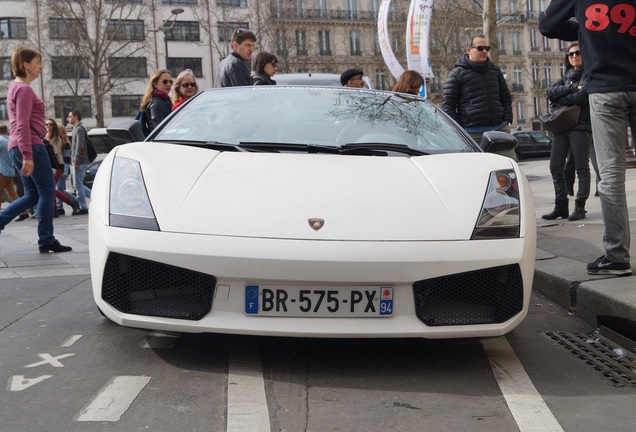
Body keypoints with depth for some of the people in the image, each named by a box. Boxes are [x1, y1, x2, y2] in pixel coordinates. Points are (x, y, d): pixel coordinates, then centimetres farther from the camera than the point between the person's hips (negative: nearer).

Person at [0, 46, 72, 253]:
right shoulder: (25, 89, -11)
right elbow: (23, 125, -19)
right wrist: (28, 156, -23)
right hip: (31, 146, -10)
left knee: (33, 195, 13)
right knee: (47, 191, -2)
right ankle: (46, 240, 3)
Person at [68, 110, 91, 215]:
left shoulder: (79, 129, -11)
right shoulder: (77, 128, 21)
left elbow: (80, 147, -19)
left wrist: (76, 162, -21)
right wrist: (73, 162, 21)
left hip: (80, 162, -10)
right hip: (79, 162, 10)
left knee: (78, 184, -6)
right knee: (78, 184, 12)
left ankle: (83, 207, -1)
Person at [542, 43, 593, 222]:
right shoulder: (566, 76, 20)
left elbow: (582, 97, -13)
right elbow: (551, 92, 3)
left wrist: (560, 98, -2)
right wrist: (569, 88, -10)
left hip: (581, 125, -6)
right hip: (562, 126, 6)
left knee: (581, 167, -2)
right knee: (555, 167, 2)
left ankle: (579, 207, 1)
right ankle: (561, 207, 8)